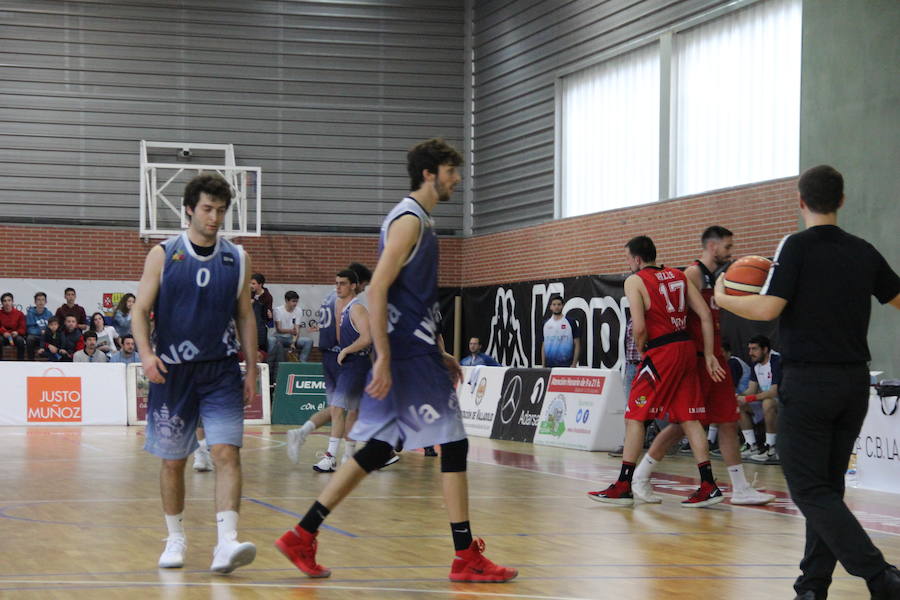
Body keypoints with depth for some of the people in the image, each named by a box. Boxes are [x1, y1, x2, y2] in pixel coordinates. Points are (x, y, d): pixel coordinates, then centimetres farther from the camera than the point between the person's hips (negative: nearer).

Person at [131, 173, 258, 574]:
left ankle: (226, 544, -23)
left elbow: (245, 317, 12)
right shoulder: (163, 255, 1)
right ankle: (175, 538, 25)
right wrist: (146, 353, -17)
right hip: (173, 372, -1)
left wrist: (252, 370, 8)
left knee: (227, 453, -15)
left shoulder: (237, 258, 7)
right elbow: (141, 309, 0)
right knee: (173, 461, 8)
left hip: (221, 372, 1)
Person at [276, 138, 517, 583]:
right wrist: (383, 357, -24)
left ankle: (302, 537, 9)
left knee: (376, 449, 9)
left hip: (414, 353, 10)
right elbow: (378, 288, -20)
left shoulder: (416, 220, 19)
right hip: (410, 357, -10)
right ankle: (466, 558, 2)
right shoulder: (409, 220, -12)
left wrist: (438, 354, 24)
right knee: (453, 445, -4)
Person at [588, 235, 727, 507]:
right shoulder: (679, 276, 14)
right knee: (688, 418, 9)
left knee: (635, 417, 1)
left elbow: (640, 328, -14)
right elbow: (705, 315, 7)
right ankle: (708, 485, 5)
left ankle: (624, 486, 1)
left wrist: (641, 350, 5)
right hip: (686, 347, 6)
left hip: (661, 351, -6)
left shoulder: (635, 281, -3)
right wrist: (708, 355, 7)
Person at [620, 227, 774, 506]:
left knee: (728, 422, 6)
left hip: (715, 359, 9)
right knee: (682, 423, -4)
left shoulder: (716, 278, 18)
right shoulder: (694, 273, -11)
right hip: (696, 358, -9)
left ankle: (740, 489, 9)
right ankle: (640, 477, 8)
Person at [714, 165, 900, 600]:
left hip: (807, 381, -6)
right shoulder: (864, 252, 9)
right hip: (854, 382, 6)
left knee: (809, 490, -4)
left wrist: (722, 298, 2)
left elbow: (768, 308, -16)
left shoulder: (797, 247, -8)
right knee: (828, 486, 15)